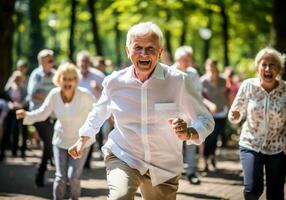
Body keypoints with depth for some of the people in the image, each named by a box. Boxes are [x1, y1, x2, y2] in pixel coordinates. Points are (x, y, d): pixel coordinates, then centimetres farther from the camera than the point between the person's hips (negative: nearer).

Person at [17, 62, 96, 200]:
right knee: (60, 177, -3)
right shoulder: (54, 94, -15)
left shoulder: (84, 95, -23)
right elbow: (42, 113, -6)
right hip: (61, 140, 2)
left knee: (73, 177, -11)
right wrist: (26, 115, -20)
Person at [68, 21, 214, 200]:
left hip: (165, 167, 1)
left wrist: (189, 133, -27)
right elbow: (99, 112, 18)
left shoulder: (178, 81, -13)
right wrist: (83, 139, 18)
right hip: (122, 157, 0)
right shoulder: (114, 82, -5)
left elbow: (206, 120, -7)